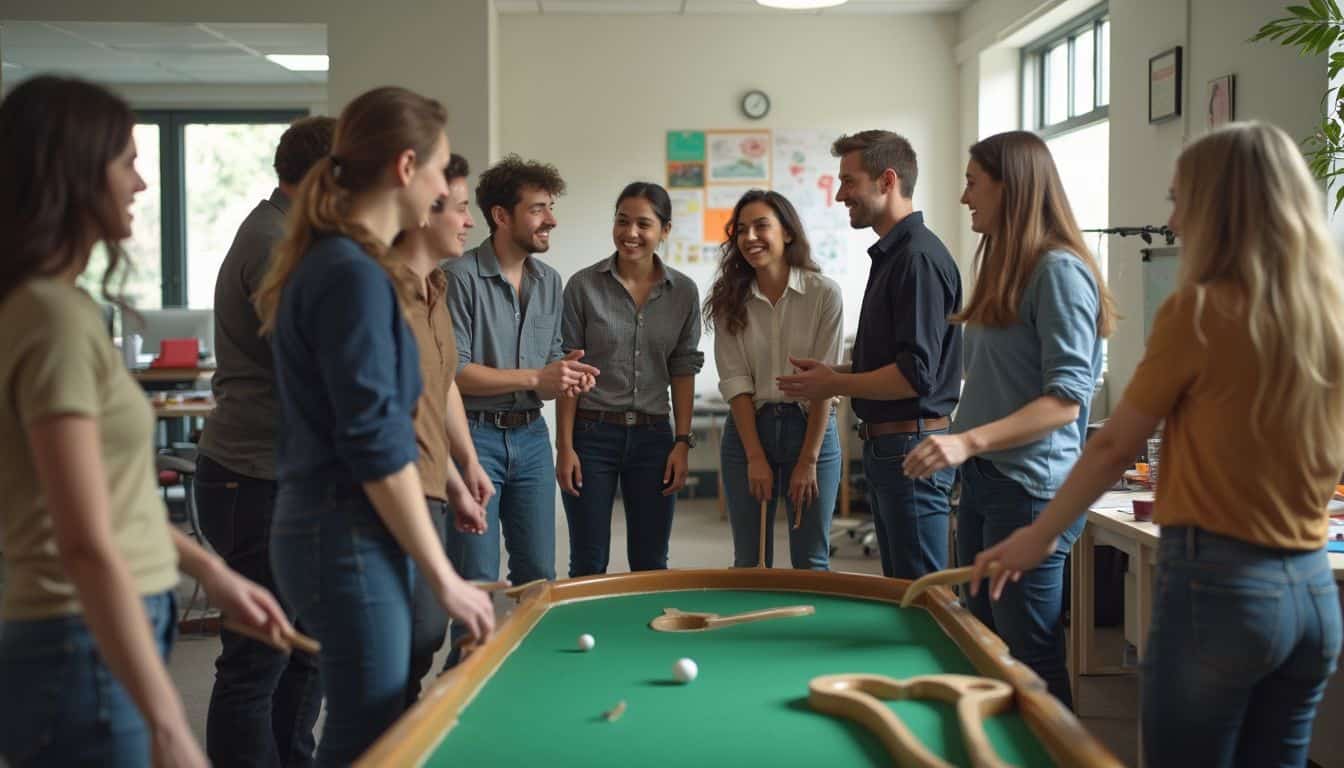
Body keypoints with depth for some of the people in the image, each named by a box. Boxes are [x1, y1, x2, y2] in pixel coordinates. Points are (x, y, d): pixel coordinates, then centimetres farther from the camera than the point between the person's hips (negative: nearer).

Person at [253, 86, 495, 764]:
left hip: (321, 526, 10)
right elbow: (376, 447, -20)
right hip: (349, 540, -10)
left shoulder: (324, 263, 12)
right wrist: (444, 579, -15)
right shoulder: (356, 276, -18)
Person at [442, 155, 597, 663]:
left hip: (530, 436, 7)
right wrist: (535, 378, -18)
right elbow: (451, 371, -17)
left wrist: (566, 378, -6)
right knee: (478, 580, -2)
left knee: (539, 573, 11)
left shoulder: (549, 282, 10)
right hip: (474, 434, -6)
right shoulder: (460, 277, -12)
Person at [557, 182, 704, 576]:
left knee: (651, 564, 9)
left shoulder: (683, 292, 2)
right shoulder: (584, 285, -5)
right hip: (592, 433, -2)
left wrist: (682, 442, 0)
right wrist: (564, 446, -8)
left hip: (653, 436, 2)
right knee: (588, 565, 4)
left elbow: (683, 370, 6)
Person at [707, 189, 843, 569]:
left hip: (810, 426, -2)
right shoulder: (729, 298, 0)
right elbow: (735, 382, -4)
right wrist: (756, 457, -10)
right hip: (748, 428, 2)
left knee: (811, 563, 5)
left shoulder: (824, 293, -8)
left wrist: (808, 461, -11)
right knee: (749, 563, 8)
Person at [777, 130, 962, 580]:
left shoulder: (920, 257, -16)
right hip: (885, 447, 11)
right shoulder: (890, 255, 16)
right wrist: (836, 373, 9)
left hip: (913, 449, -11)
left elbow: (916, 374, -22)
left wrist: (835, 385, -12)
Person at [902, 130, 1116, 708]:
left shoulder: (1059, 270, -13)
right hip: (981, 484, 10)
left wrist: (968, 441, -28)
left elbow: (1068, 397, -20)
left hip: (1030, 490, -10)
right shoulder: (1006, 269, 16)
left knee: (1033, 661, -3)